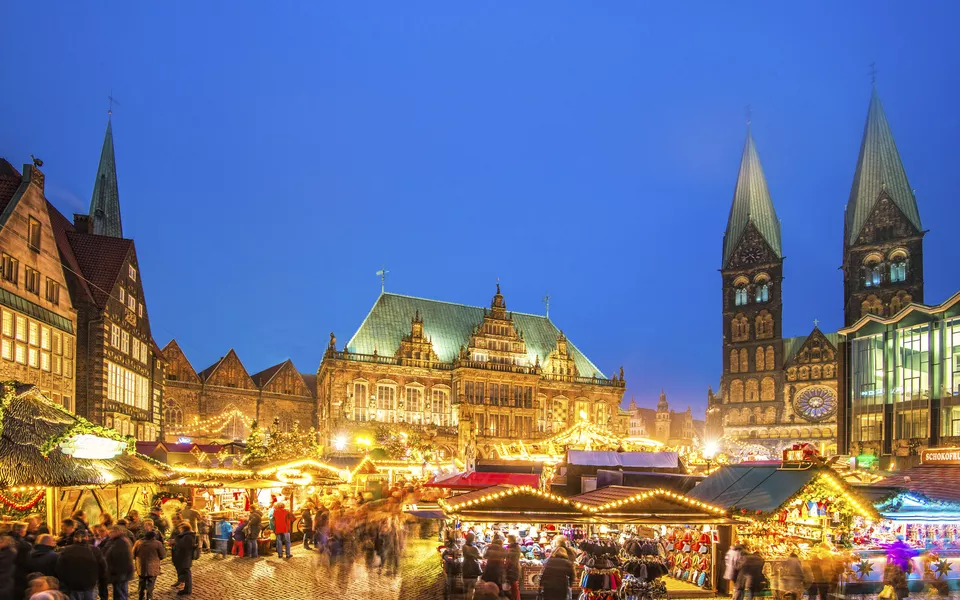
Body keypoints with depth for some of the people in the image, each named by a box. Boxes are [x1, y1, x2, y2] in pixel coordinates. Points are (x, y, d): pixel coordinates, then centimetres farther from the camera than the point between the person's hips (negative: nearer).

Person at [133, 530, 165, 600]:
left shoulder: (138, 542, -3)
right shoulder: (158, 543, -13)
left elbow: (133, 554, 6)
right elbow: (163, 555, -6)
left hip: (141, 567, 4)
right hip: (153, 568, -4)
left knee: (142, 583, 20)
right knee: (150, 585, 6)